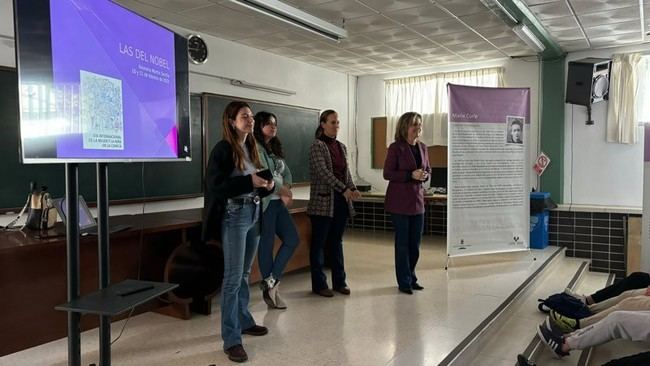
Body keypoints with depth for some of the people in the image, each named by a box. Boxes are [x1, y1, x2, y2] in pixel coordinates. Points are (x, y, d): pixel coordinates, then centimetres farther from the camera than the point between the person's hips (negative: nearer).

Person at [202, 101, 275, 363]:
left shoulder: (251, 148, 12)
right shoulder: (223, 149, -11)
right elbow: (215, 186, -19)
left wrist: (267, 185, -3)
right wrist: (249, 181, -24)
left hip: (254, 214, 8)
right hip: (234, 216, -7)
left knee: (245, 274, 17)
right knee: (233, 277, -5)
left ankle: (244, 321, 32)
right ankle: (231, 339, 2)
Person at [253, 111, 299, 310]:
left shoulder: (275, 148, 17)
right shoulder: (255, 148, -9)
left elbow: (286, 173, 13)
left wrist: (285, 190, -6)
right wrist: (283, 191, -8)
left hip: (278, 202, 8)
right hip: (264, 203, -8)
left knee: (292, 239, 5)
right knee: (267, 245, 0)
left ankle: (271, 281, 14)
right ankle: (271, 288, 14)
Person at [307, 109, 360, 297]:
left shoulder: (341, 147, 14)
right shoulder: (317, 146, -8)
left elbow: (346, 172, 15)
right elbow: (323, 172, -17)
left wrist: (353, 189, -4)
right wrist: (345, 189, -21)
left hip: (341, 201, 7)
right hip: (323, 201, -6)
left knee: (337, 242, 13)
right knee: (319, 243, 3)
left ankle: (339, 281, 22)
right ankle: (319, 284, 13)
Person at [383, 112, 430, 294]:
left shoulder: (422, 147, 9)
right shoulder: (395, 147, -9)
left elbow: (428, 169, 19)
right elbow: (387, 173, -11)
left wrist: (425, 175, -5)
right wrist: (411, 175, -21)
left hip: (417, 200, 6)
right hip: (399, 201, -6)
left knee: (415, 243, 12)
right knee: (402, 243, 3)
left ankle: (411, 278, 29)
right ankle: (404, 282, 15)